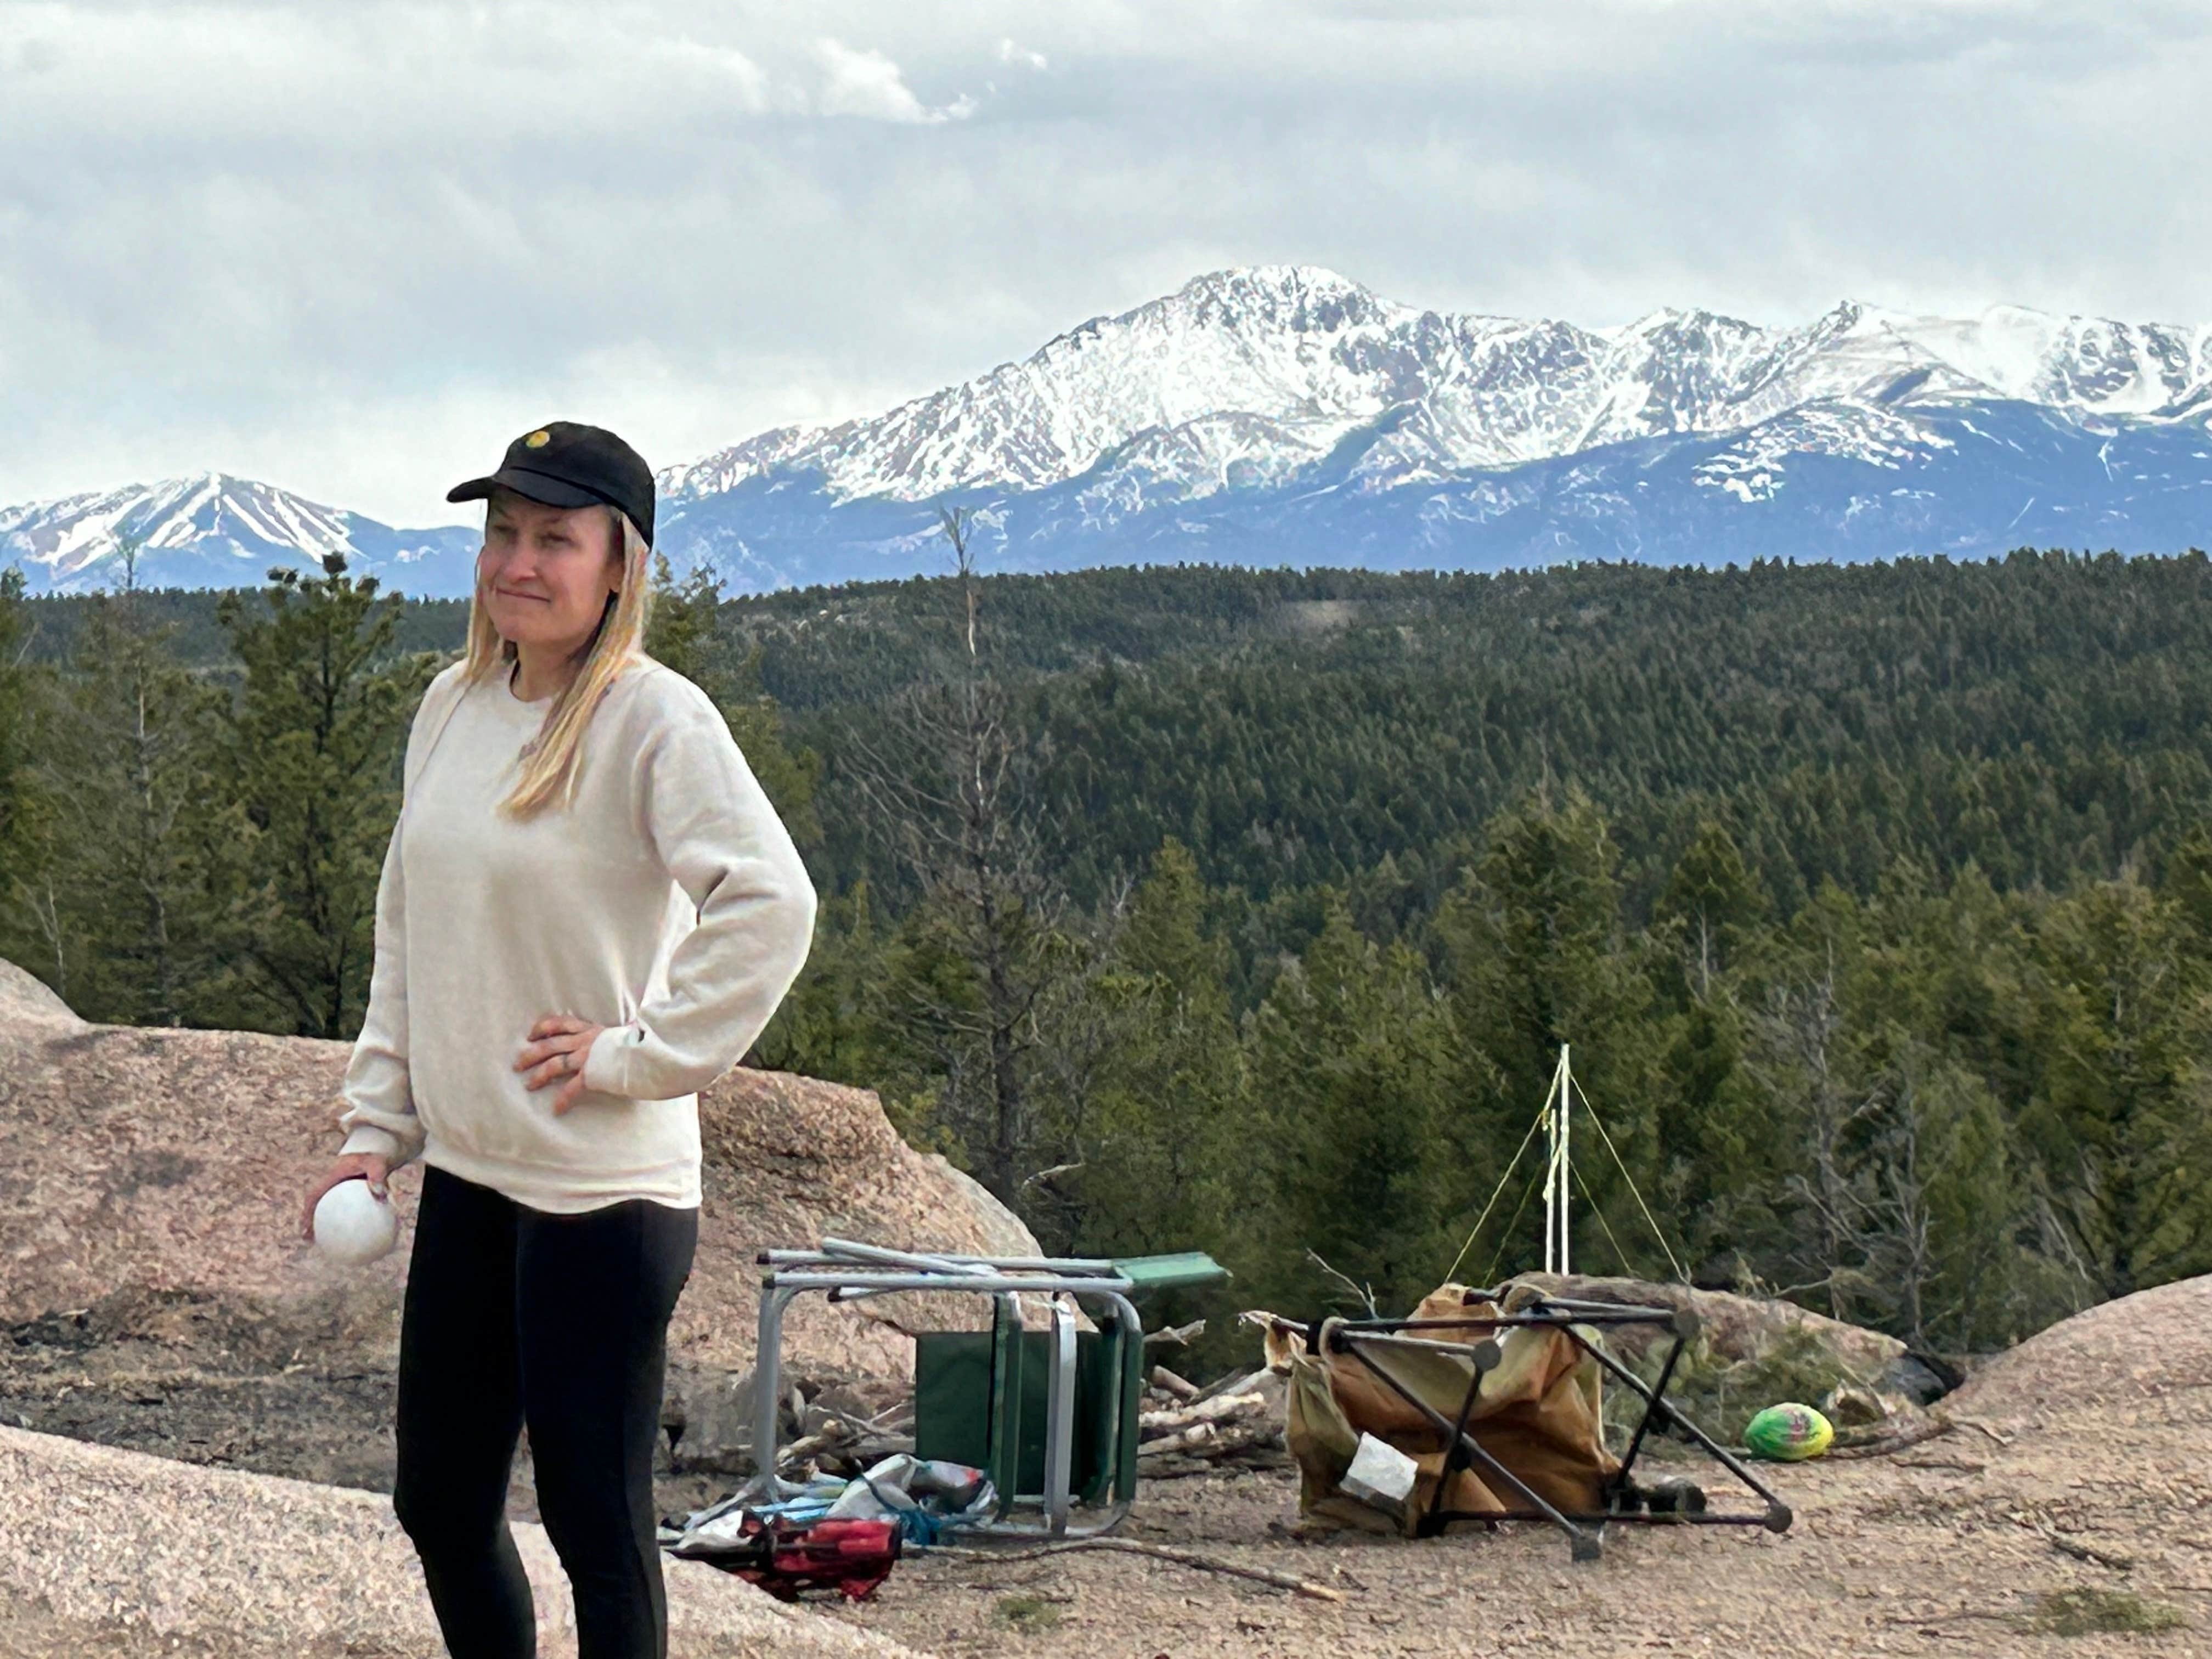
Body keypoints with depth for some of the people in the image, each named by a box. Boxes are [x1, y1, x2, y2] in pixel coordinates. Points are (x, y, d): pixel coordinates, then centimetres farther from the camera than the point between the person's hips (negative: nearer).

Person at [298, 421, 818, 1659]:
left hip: (602, 1194, -8)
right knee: (440, 1506, 15)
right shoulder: (455, 706, 9)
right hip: (466, 1175, 8)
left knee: (597, 1524, 1)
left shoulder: (656, 719, -14)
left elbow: (771, 907, -25)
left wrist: (635, 1052, -20)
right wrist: (375, 1126, 11)